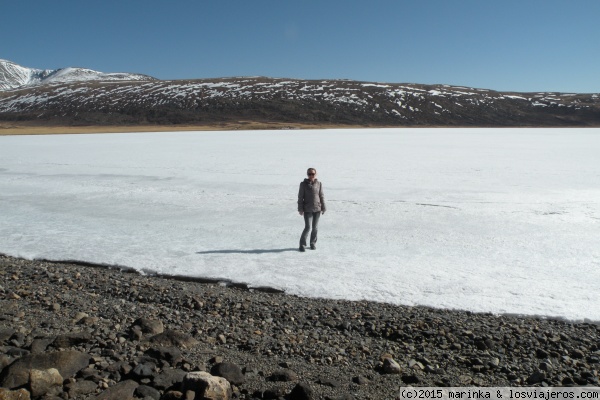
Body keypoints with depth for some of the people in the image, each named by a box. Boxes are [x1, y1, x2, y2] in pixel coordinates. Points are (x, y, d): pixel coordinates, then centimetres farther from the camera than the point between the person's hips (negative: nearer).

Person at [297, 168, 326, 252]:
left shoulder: (319, 184, 4)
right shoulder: (303, 184, -3)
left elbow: (322, 196, 8)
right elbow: (300, 197, -1)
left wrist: (323, 208, 7)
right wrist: (300, 209, -5)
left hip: (317, 209, 3)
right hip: (307, 209, -3)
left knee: (315, 227, 9)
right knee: (308, 227, -9)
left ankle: (313, 243, 25)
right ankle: (302, 244, 3)